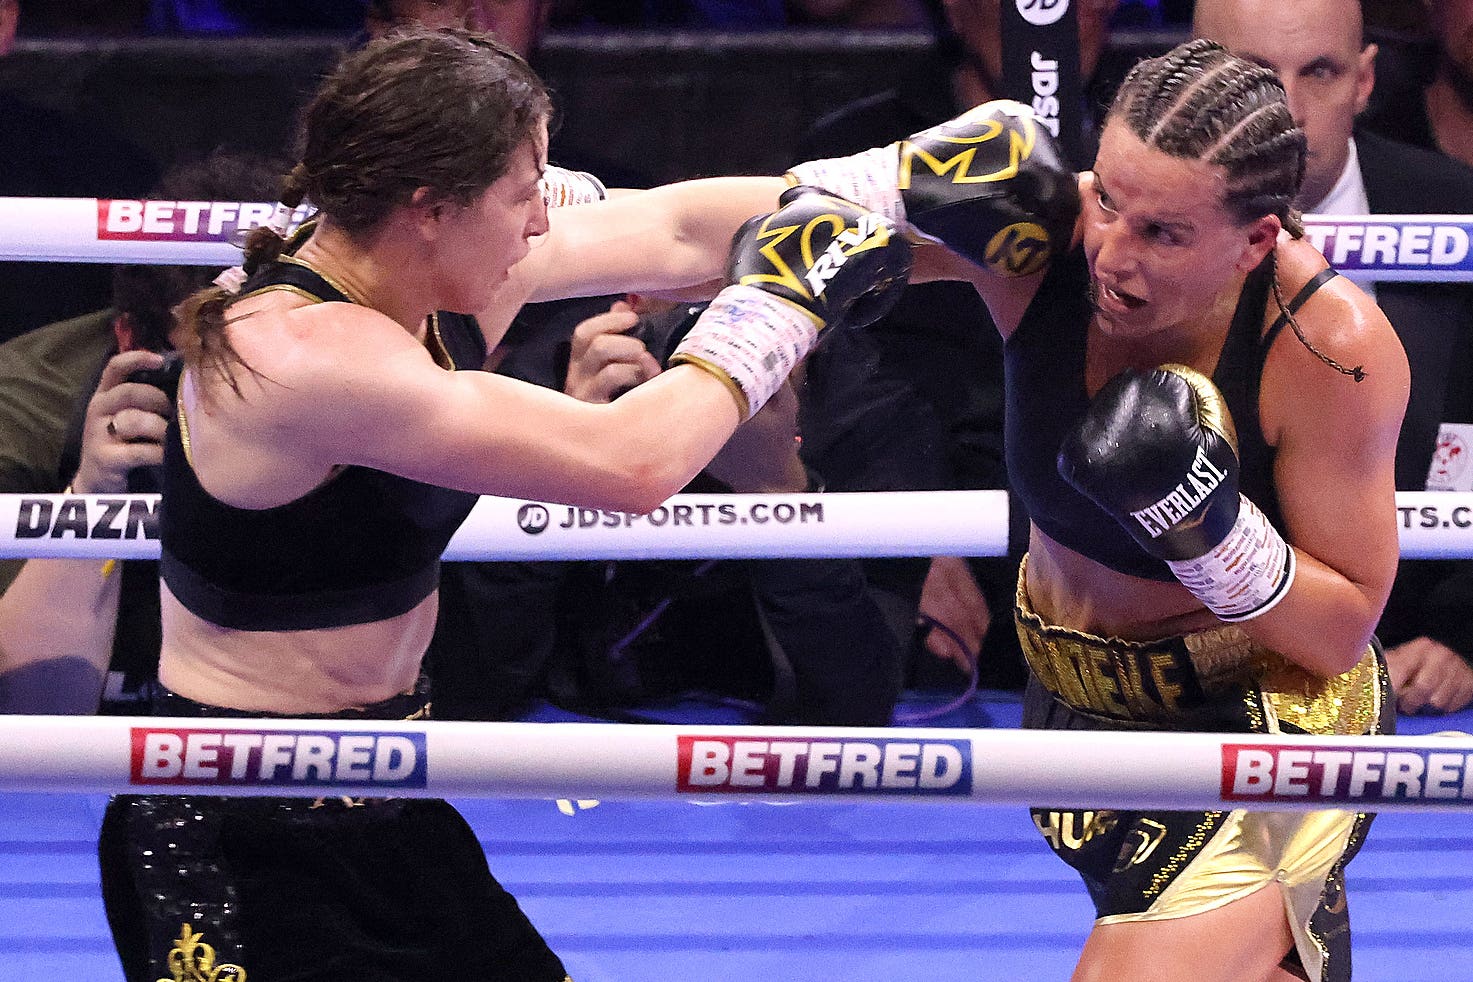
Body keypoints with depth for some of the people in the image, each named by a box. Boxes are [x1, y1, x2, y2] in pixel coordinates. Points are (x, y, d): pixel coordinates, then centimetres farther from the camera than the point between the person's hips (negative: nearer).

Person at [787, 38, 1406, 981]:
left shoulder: (1333, 349, -28)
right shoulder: (1041, 240, -22)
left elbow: (1343, 632, -18)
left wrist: (1210, 524, -33)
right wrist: (884, 186, -35)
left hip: (1257, 715, -5)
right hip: (1077, 708, 5)